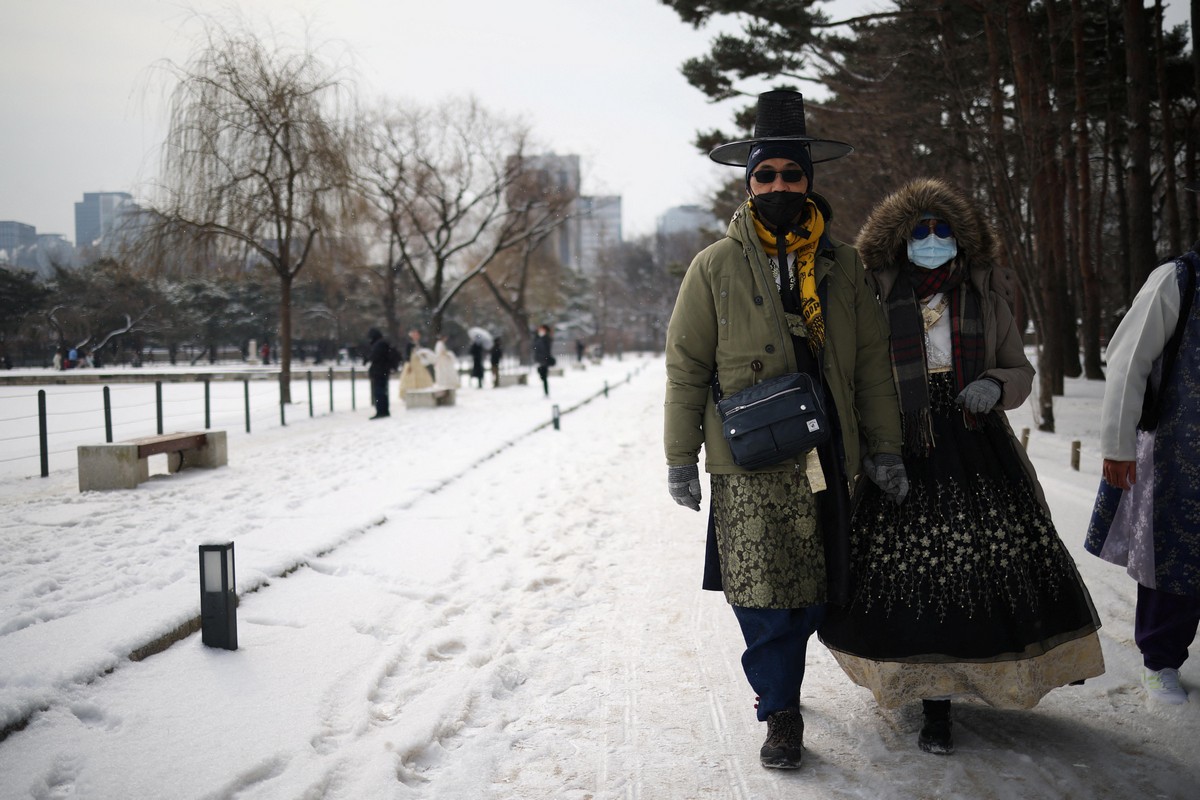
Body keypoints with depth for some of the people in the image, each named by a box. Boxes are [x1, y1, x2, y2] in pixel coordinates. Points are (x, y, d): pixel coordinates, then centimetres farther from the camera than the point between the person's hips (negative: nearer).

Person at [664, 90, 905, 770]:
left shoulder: (842, 264, 10)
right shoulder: (716, 266, 2)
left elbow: (872, 359, 12)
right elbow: (687, 367, 3)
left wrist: (885, 448, 9)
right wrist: (681, 458, 0)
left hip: (826, 459, 3)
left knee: (809, 593, 9)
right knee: (764, 592, -6)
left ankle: (777, 681, 33)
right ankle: (781, 714, 10)